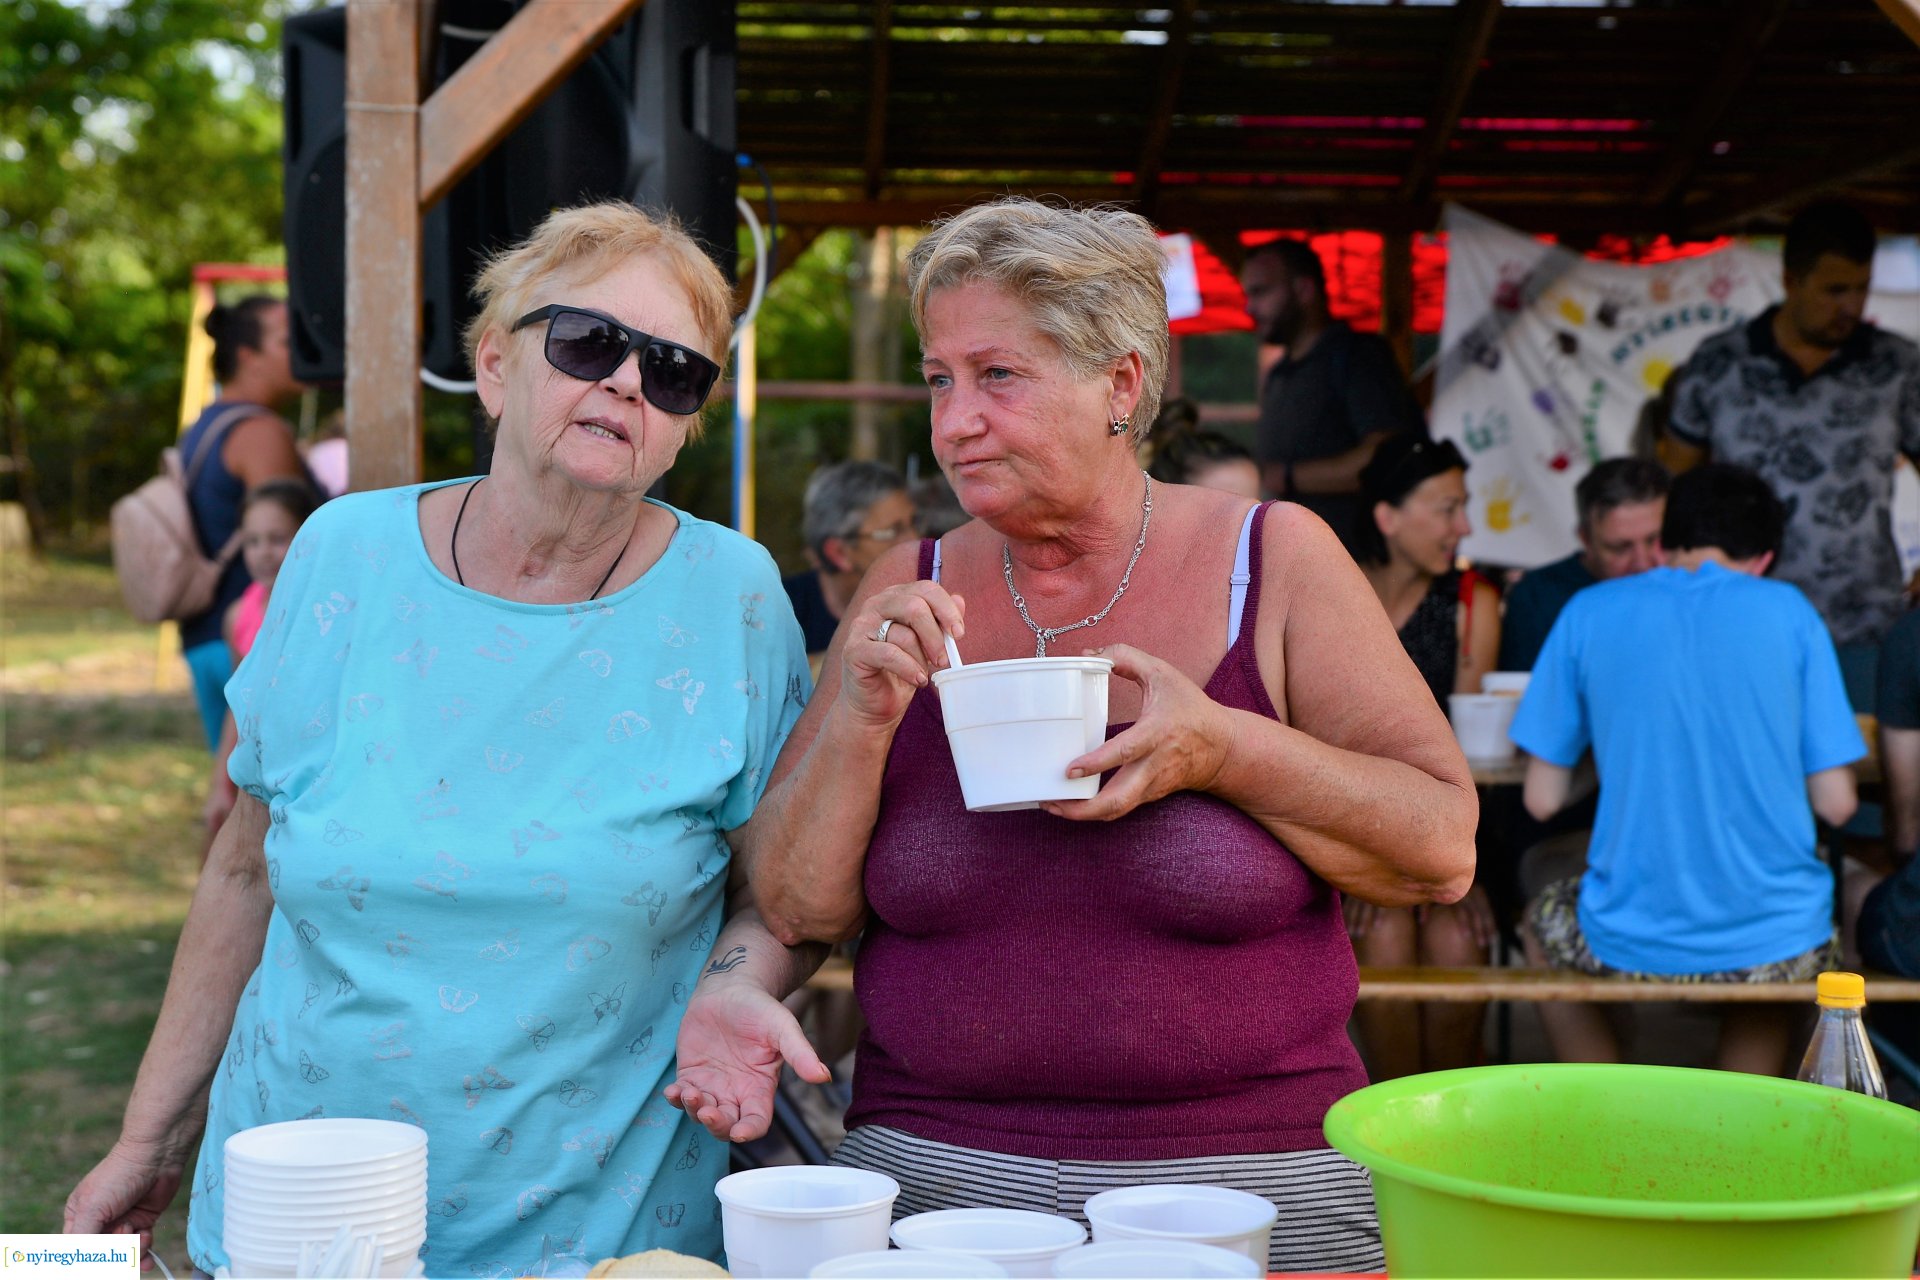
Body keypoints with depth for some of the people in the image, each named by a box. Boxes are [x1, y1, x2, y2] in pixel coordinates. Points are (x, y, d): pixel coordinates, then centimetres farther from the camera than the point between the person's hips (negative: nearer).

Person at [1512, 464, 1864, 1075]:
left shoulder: (1589, 613, -1)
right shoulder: (1789, 610, -1)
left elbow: (1542, 800, 2)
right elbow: (1836, 803, -1)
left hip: (1634, 947, -1)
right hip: (1778, 947, 1)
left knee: (1542, 922, 34)